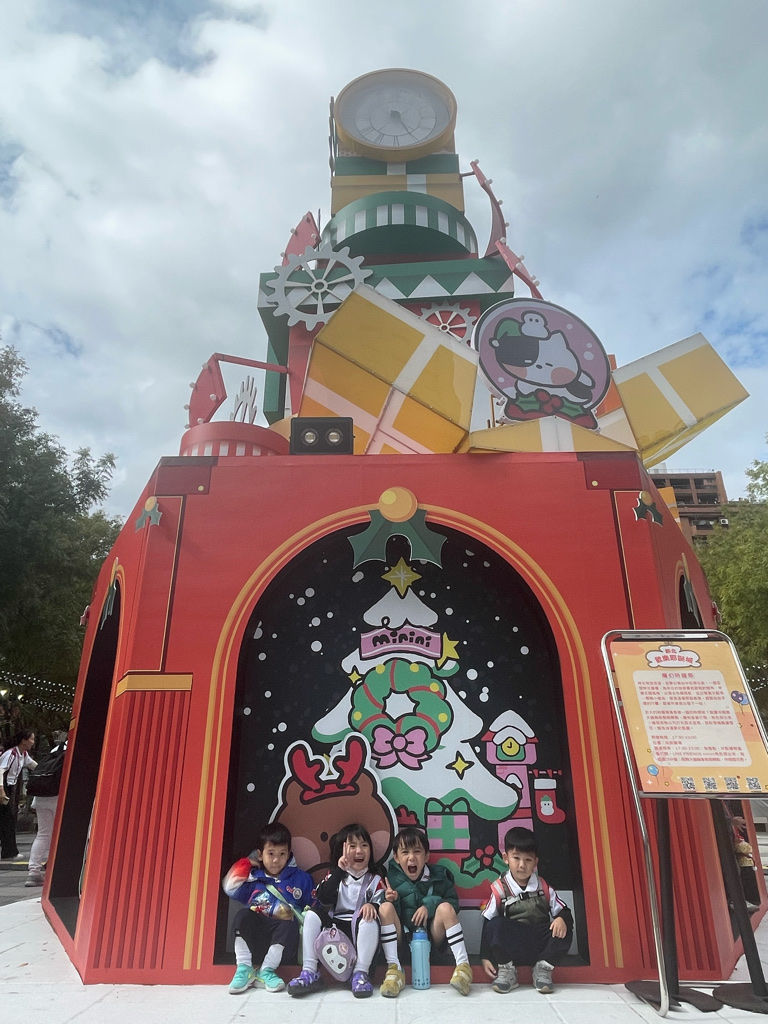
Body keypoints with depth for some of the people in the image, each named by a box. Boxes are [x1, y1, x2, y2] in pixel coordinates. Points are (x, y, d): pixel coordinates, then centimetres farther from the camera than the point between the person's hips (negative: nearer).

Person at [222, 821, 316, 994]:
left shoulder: (301, 878, 13)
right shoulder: (253, 878, 17)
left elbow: (314, 908, 12)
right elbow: (230, 888, 6)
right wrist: (247, 863, 7)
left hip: (284, 940, -2)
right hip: (255, 936, 2)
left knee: (289, 926, -33)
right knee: (243, 915, -25)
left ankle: (266, 970, -19)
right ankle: (244, 969, -20)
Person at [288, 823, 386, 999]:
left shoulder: (375, 880, 10)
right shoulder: (334, 876, 12)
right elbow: (323, 900, -8)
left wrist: (372, 905, -27)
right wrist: (339, 871, -17)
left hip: (360, 932, -2)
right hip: (334, 928, 3)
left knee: (370, 919, -32)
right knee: (312, 915, -18)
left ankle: (361, 973, -24)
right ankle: (309, 973, -18)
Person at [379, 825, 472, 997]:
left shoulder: (438, 876, -2)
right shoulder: (391, 878, -5)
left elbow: (453, 903, -2)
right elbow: (391, 914, -3)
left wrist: (430, 905, -19)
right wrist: (390, 899, -26)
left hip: (432, 938, 0)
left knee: (445, 907, -25)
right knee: (386, 907, -24)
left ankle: (463, 964, -24)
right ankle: (394, 968, -27)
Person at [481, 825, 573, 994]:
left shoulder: (544, 887, 2)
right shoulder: (499, 889, -5)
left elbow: (563, 911, 4)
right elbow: (487, 923, -3)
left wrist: (562, 919, -20)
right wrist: (485, 956, -9)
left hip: (541, 946, 2)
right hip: (510, 947, -2)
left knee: (564, 932, -24)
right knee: (495, 925, -30)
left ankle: (543, 968, -4)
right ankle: (506, 969, -8)